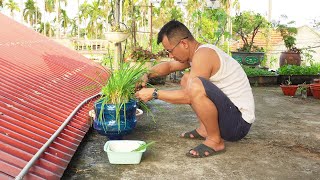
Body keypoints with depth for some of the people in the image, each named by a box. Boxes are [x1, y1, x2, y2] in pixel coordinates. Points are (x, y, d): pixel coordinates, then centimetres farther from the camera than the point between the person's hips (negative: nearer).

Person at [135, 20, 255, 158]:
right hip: (227, 110, 10)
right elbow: (169, 66, 21)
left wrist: (154, 93, -13)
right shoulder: (197, 51, 8)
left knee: (194, 86, -33)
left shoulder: (203, 54, -20)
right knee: (186, 80, 17)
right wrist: (147, 75, 5)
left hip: (239, 122, -10)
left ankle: (215, 140, -13)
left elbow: (187, 96, -23)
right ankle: (204, 129, 14)